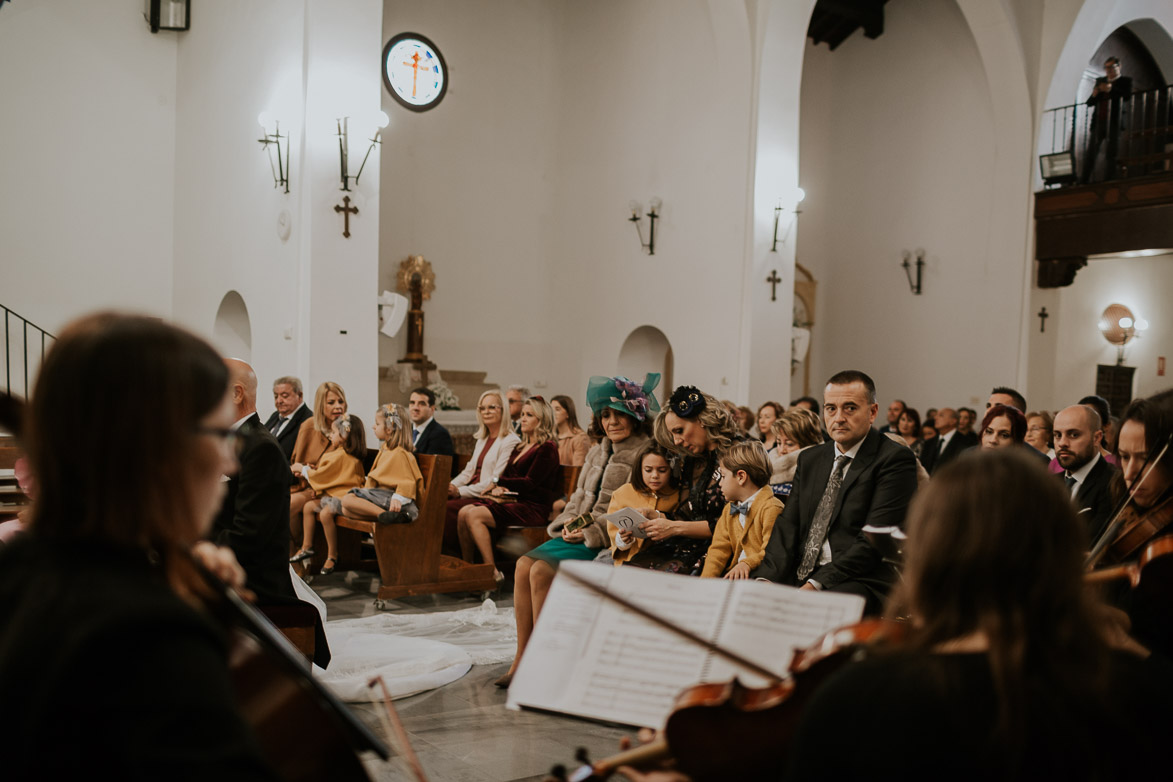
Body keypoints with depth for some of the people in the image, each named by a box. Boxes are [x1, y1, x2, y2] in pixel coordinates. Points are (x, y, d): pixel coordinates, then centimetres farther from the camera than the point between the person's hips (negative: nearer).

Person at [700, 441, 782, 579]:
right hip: (734, 576, 7)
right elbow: (719, 548, 14)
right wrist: (707, 577, -2)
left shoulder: (771, 508, -7)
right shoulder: (729, 510, 21)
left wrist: (748, 563, -31)